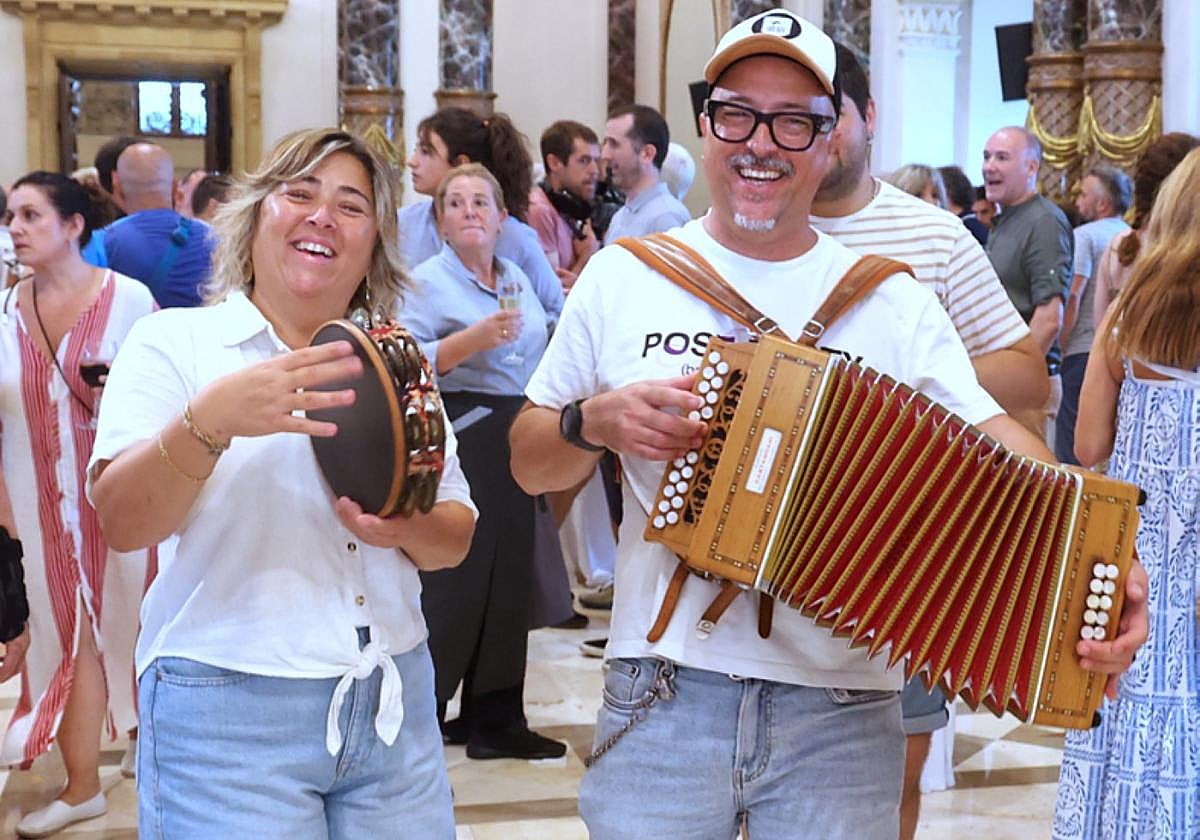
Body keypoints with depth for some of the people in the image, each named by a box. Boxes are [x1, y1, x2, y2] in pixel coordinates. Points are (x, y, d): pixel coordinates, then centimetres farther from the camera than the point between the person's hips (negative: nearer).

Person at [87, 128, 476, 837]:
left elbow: (457, 538, 12)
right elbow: (123, 524, -14)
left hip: (393, 708, 4)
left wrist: (407, 528, -10)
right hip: (226, 712, -4)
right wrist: (210, 421, -31)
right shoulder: (173, 342, -1)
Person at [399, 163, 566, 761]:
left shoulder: (516, 279, 14)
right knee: (453, 581, -6)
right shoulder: (426, 282, -6)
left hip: (518, 440, 7)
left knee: (510, 579, 8)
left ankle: (496, 718, 17)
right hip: (460, 439, -7)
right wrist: (476, 338, -26)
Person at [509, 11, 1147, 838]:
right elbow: (529, 462, 10)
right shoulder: (622, 278, 4)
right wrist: (595, 422, -12)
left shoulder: (895, 302, 2)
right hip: (664, 700, 0)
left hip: (841, 715, 0)